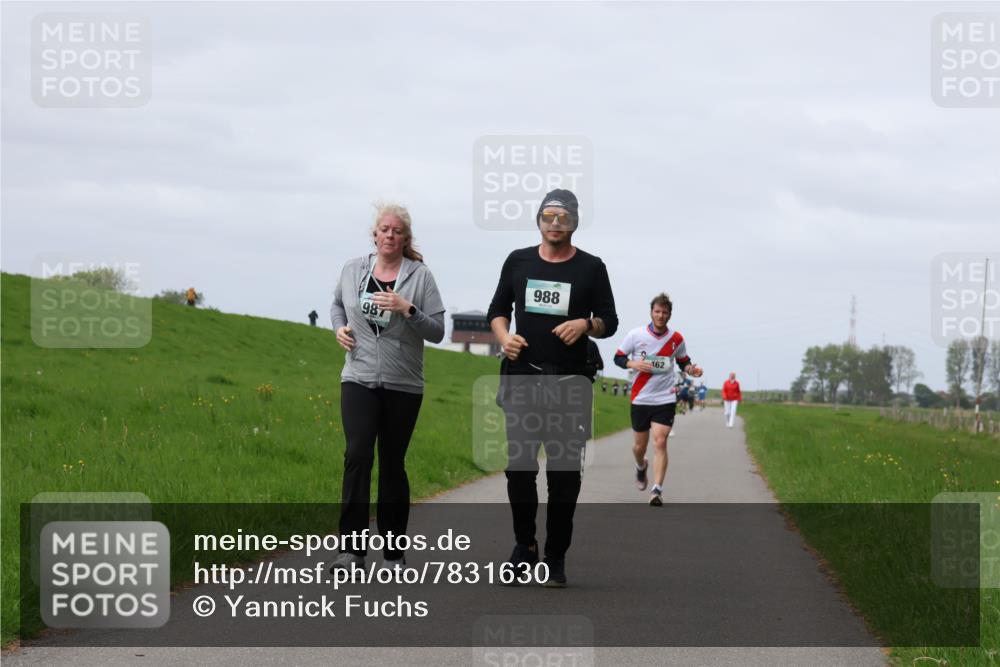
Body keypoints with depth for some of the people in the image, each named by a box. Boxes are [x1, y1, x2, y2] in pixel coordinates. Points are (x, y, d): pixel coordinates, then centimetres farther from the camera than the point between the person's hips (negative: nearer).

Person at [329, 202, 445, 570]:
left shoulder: (420, 276, -2)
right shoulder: (353, 269, 5)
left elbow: (437, 331, -4)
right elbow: (337, 304, 25)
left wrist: (407, 309, -19)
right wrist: (339, 327, 5)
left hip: (403, 385, -1)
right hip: (359, 380, 1)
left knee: (393, 463, 6)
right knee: (357, 455, -15)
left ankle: (394, 550, 17)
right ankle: (352, 548, -17)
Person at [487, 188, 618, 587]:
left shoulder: (591, 268, 4)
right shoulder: (518, 262, 10)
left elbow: (610, 321, 7)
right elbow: (497, 310, 16)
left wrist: (586, 324, -14)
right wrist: (504, 337, -5)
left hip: (569, 383, -2)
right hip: (522, 378, 2)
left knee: (564, 473, -1)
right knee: (518, 468, 2)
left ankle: (555, 558, 7)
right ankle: (524, 546, 19)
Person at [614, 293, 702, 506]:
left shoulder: (676, 339, 0)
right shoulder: (635, 335, -4)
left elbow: (683, 361, 14)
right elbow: (618, 358, 2)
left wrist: (690, 369, -8)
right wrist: (633, 364, -18)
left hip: (665, 399, -1)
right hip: (640, 399, 1)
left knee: (660, 443, -15)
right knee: (639, 446, 10)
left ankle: (657, 490, -17)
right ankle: (641, 467, 46)